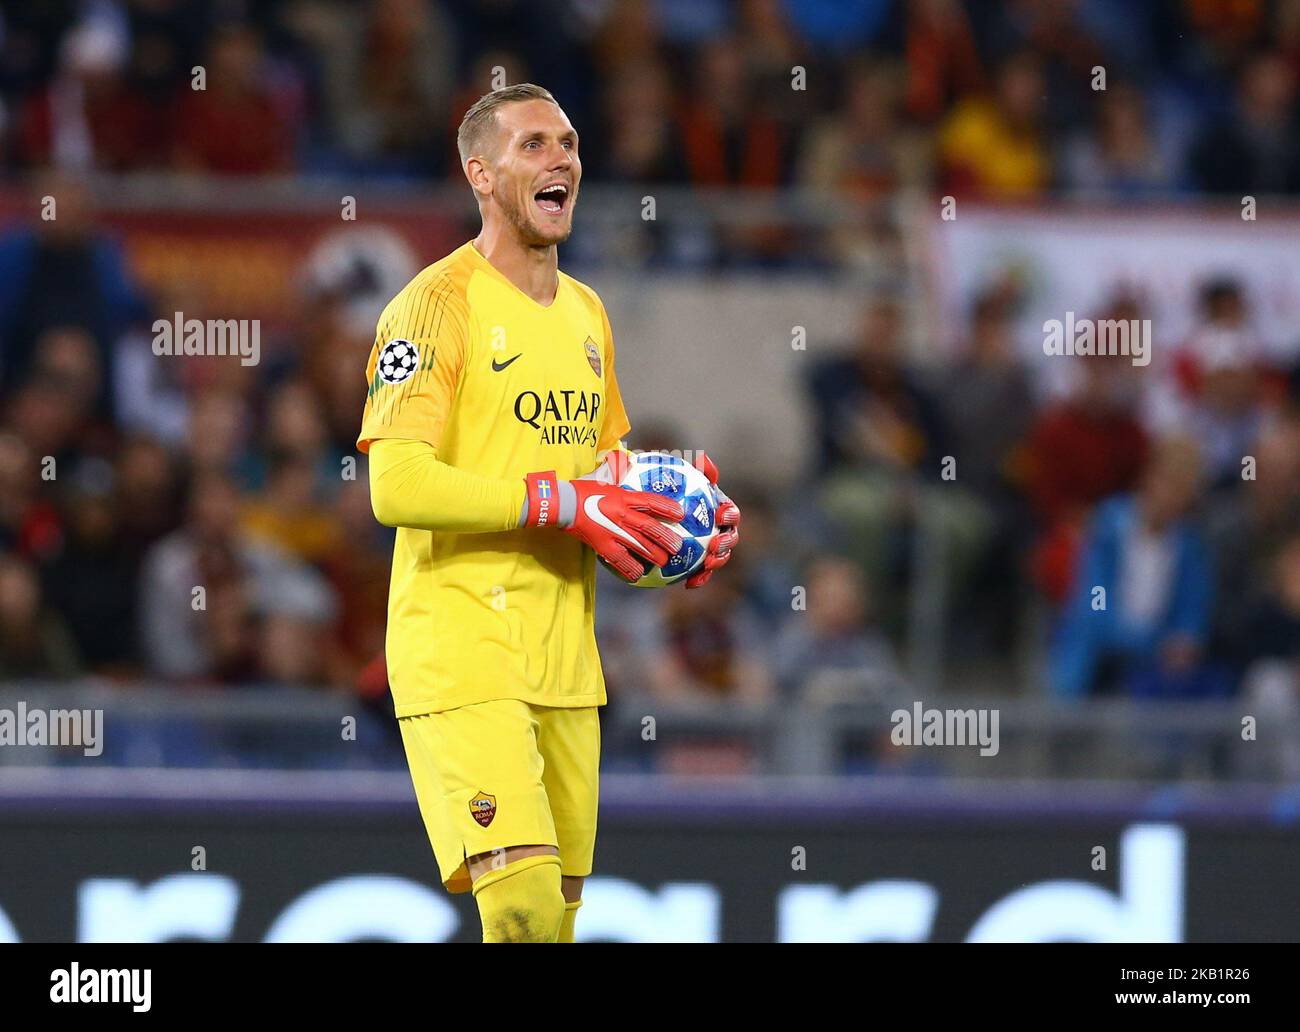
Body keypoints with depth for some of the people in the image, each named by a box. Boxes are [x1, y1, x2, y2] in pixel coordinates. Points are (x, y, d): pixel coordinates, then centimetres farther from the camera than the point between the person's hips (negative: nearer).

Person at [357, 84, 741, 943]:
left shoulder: (586, 313, 17)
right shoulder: (439, 302, -8)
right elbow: (396, 485, -19)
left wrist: (677, 508, 6)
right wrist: (563, 503, -21)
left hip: (565, 649, 8)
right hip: (459, 641, -8)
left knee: (562, 906, 6)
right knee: (522, 898, -22)